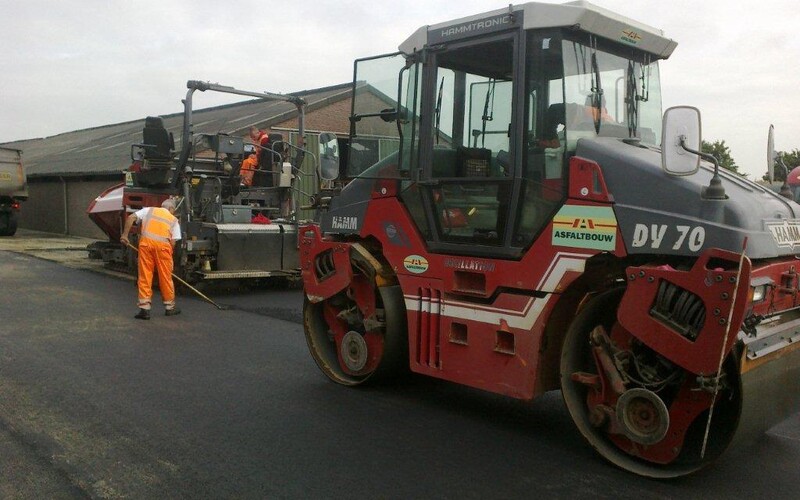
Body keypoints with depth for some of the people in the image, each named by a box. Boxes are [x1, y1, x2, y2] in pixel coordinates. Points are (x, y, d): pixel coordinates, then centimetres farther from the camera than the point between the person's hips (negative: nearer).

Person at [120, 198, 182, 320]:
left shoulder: (149, 210, 25)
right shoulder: (174, 220, 23)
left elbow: (131, 217, 9)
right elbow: (173, 242, 12)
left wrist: (125, 234, 12)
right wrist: (169, 254, 23)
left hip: (146, 241, 0)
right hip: (163, 244, 0)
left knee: (145, 275, 5)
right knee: (165, 276, 10)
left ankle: (144, 308, 2)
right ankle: (169, 307, 22)